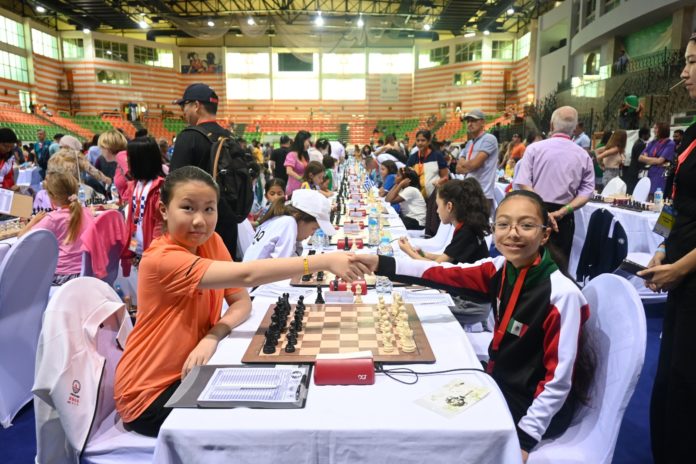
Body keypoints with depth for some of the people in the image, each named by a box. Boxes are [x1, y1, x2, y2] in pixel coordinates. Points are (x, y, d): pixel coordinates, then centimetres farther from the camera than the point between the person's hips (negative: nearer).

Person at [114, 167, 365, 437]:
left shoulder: (211, 241, -3)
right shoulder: (161, 258, -28)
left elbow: (242, 301, -5)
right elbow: (246, 275, -39)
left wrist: (213, 336, -26)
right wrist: (324, 261, -41)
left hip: (188, 373, 6)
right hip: (149, 393, -6)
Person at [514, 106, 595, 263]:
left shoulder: (534, 148, -2)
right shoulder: (583, 155, 5)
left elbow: (524, 184, -12)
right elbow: (587, 192, -2)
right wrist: (563, 211, -9)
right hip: (563, 218, 2)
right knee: (559, 263, 11)